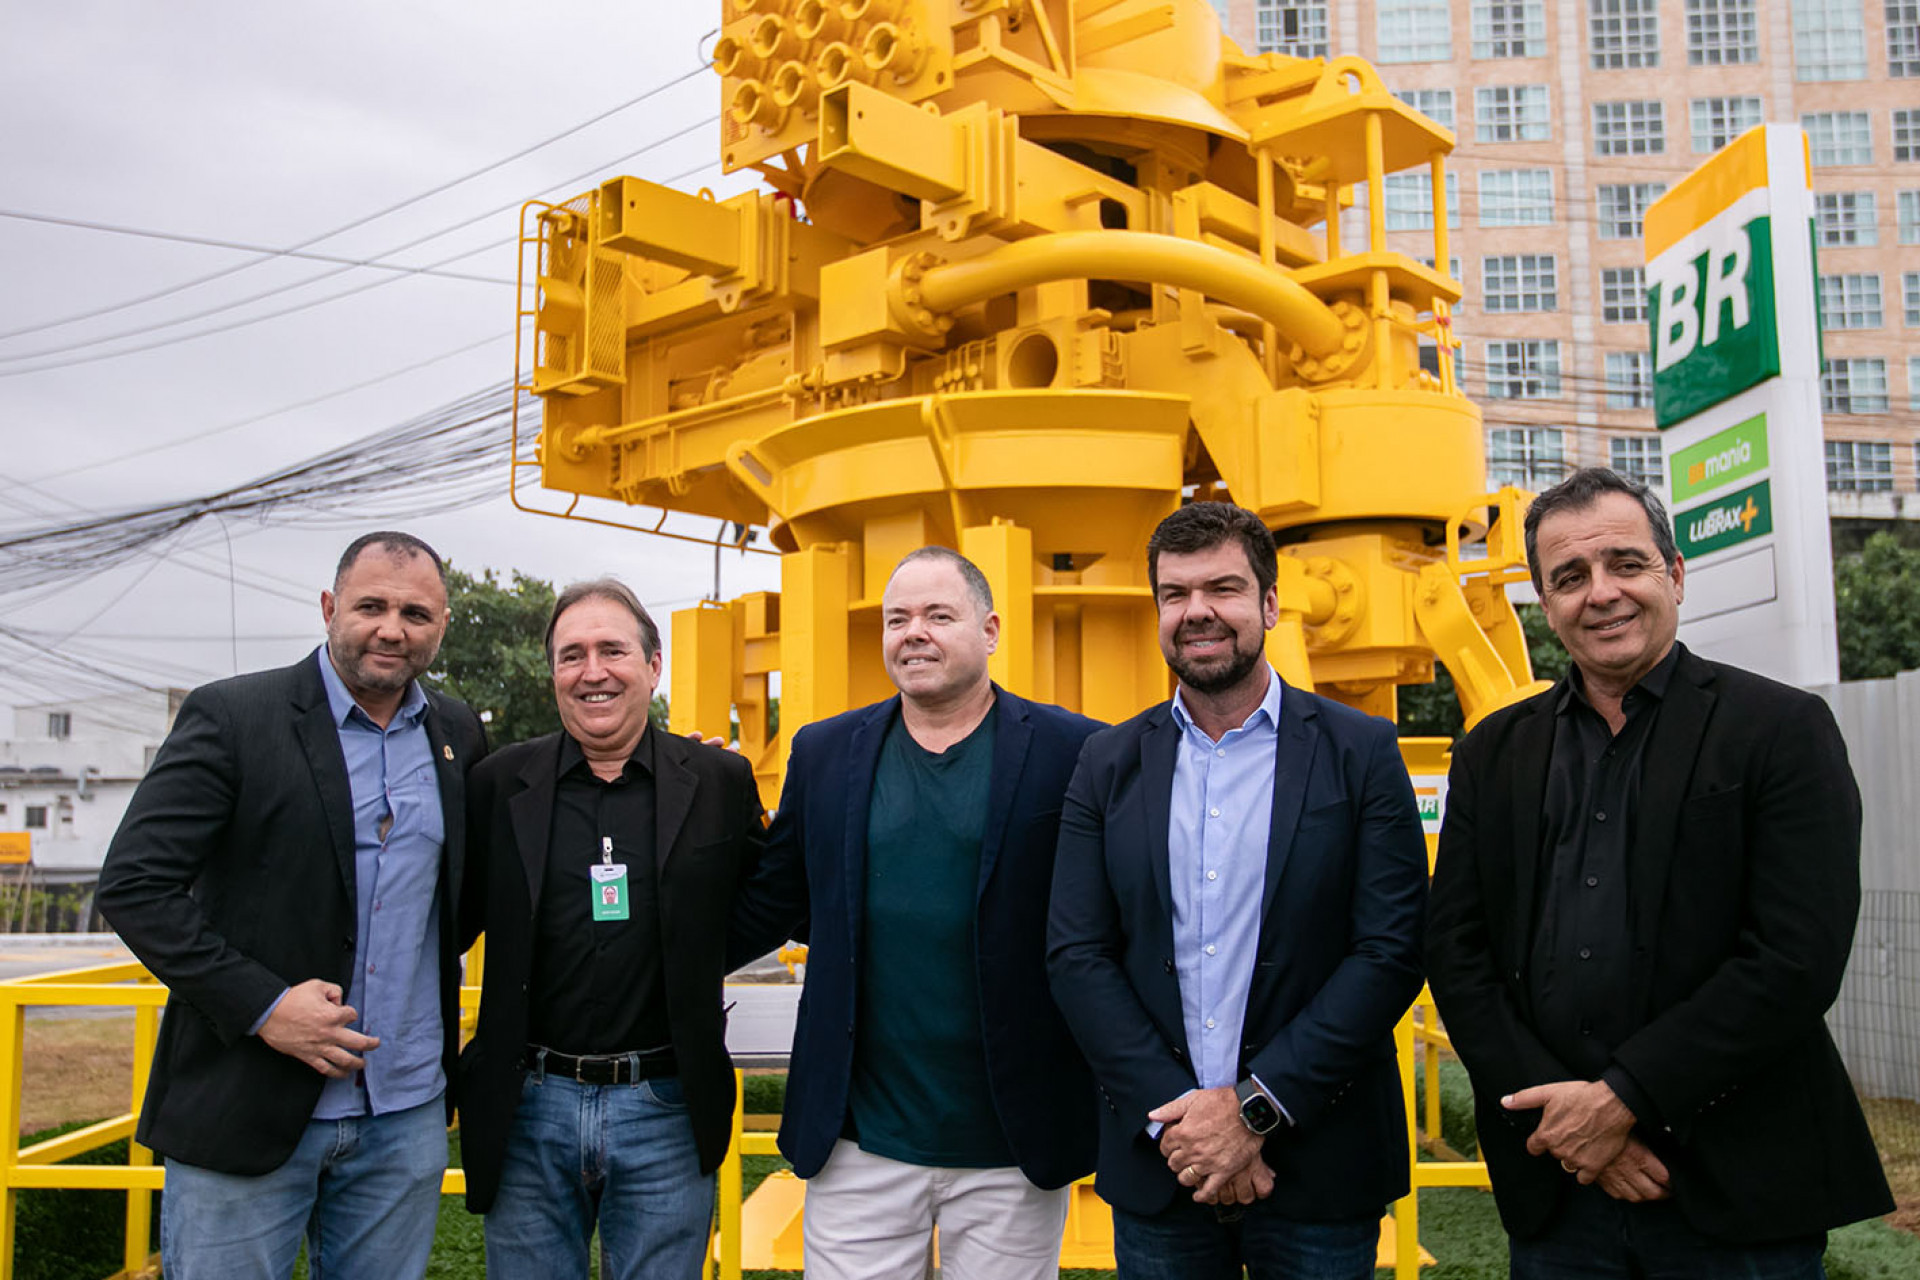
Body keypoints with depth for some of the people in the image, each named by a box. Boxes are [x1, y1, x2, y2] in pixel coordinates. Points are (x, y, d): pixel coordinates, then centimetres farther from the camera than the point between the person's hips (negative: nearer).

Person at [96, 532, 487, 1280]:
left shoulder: (458, 735, 7)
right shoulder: (231, 717, -7)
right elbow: (131, 884, -11)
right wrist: (260, 1005, -16)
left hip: (406, 1116, 4)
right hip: (244, 1109, -4)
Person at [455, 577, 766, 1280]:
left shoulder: (720, 781, -1)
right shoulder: (500, 781, 1)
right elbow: (454, 920, 8)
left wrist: (694, 963, -1)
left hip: (667, 1115, -1)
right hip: (528, 1112, 1)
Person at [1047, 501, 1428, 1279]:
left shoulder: (1360, 754, -3)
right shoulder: (1109, 764, 3)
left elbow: (1392, 951, -8)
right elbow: (1075, 956, -1)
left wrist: (1255, 1108, -14)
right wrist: (1174, 1116, -11)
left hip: (1318, 1167, -1)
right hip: (1156, 1160, 2)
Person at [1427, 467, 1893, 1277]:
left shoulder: (1783, 730, -4)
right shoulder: (1493, 754, 6)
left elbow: (1798, 961, -12)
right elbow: (1457, 955, 2)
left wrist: (1623, 1099, -14)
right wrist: (1562, 1118, -9)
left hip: (1738, 1189, -3)